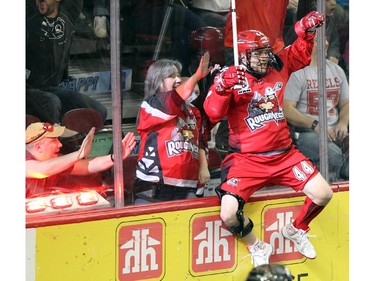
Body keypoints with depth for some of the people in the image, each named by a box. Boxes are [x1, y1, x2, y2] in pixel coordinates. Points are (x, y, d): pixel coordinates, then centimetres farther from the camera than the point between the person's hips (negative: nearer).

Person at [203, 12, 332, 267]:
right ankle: (257, 247, 9)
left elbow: (301, 54, 24)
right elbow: (213, 112, -23)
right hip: (247, 159, -4)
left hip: (284, 154, 4)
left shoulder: (277, 67, 6)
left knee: (323, 194, -8)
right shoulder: (233, 78, -10)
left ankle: (296, 230, 22)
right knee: (229, 214, -23)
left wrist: (307, 30, 6)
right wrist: (223, 87, -39)